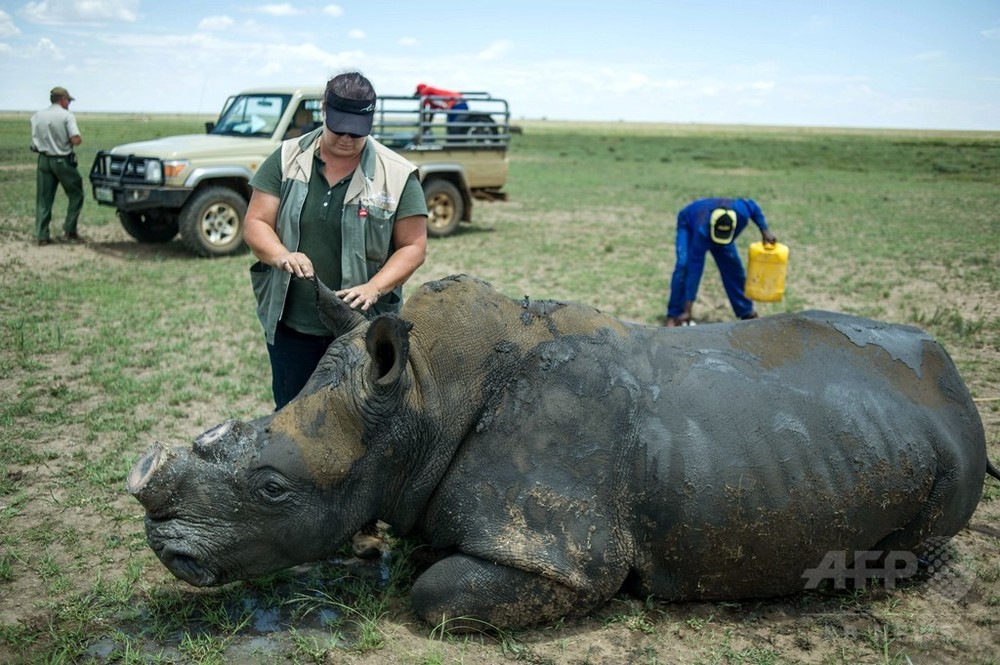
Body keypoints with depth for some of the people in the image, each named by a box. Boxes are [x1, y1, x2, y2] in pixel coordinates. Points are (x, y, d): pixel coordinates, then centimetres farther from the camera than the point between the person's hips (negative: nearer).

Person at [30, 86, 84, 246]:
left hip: (44, 160, 5)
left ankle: (42, 235, 7)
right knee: (76, 195, 10)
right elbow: (75, 140, -18)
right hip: (63, 160, -5)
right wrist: (79, 139, 3)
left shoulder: (37, 116, 7)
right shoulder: (67, 115, -9)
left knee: (43, 199, 8)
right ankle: (69, 231, 5)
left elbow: (35, 141, 7)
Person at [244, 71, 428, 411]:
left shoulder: (397, 175, -6)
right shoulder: (286, 159, 0)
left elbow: (413, 246, -5)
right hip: (290, 323, 2)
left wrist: (374, 287, -21)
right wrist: (281, 255, -23)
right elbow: (256, 224, -1)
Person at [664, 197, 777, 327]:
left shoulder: (741, 211, -40)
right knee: (684, 267, -25)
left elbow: (753, 206, -12)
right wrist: (687, 311, -45)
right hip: (689, 224, -4)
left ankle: (746, 312, 17)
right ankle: (674, 316, -16)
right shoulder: (702, 232, -47)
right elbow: (694, 270, -45)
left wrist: (765, 231, -19)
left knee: (733, 267, 0)